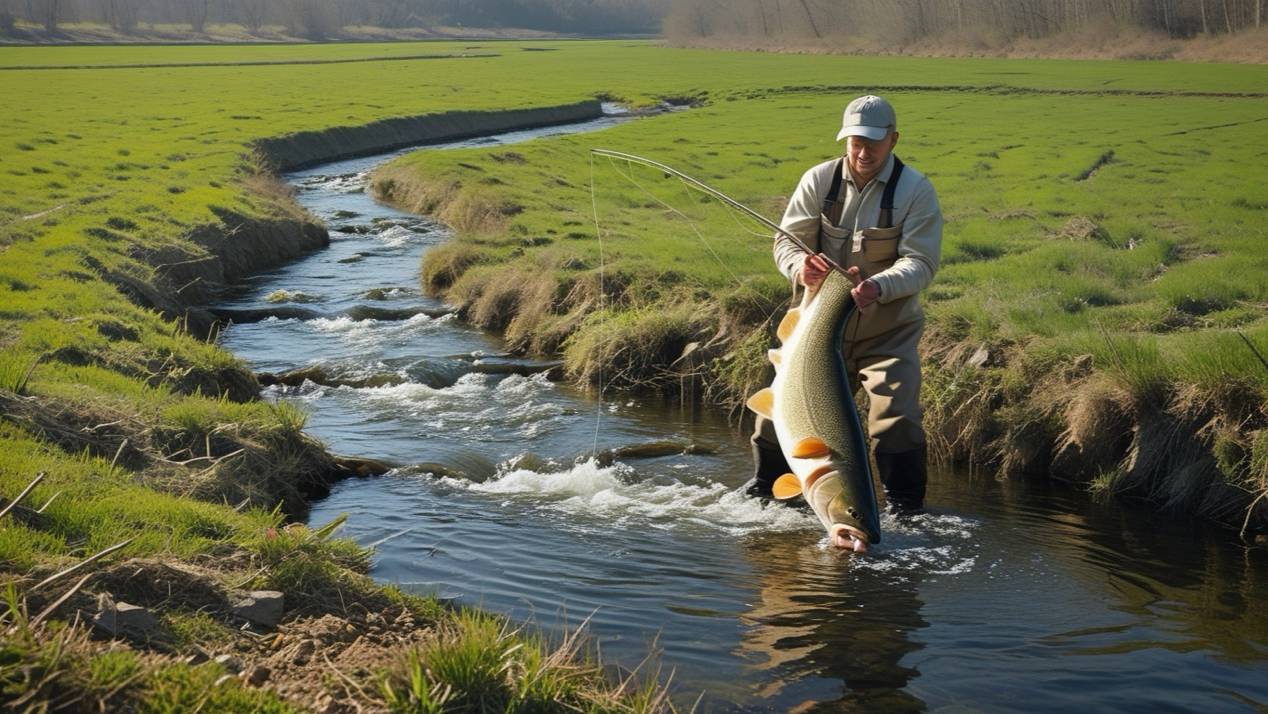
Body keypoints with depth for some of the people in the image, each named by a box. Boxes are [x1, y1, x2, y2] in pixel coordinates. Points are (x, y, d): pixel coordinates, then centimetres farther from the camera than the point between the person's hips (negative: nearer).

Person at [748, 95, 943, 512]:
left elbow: (921, 262, -16)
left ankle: (905, 508, 1)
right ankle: (762, 491, 26)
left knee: (897, 422, -16)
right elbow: (786, 239, -1)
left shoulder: (915, 190, -10)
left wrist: (879, 286, -37)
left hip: (888, 333, -3)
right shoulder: (819, 180, -3)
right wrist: (799, 267, -27)